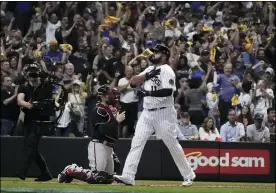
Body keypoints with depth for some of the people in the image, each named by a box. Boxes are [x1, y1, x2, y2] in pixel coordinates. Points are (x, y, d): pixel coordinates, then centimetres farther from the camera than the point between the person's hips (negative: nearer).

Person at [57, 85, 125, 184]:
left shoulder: (108, 110, 18)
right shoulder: (99, 110, -11)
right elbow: (103, 130, -23)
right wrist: (117, 120, -20)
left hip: (108, 147, 10)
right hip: (99, 146, -10)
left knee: (109, 179, 12)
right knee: (96, 178, -18)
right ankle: (70, 170, 0)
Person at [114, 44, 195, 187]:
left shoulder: (166, 70, -8)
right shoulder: (150, 69, 15)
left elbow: (168, 91, -21)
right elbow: (133, 81, 7)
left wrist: (148, 93, -27)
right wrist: (147, 76, -9)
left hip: (164, 113, -7)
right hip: (147, 112, 7)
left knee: (172, 144, 1)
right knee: (136, 142, -6)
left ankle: (189, 176, 14)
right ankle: (128, 176, -12)